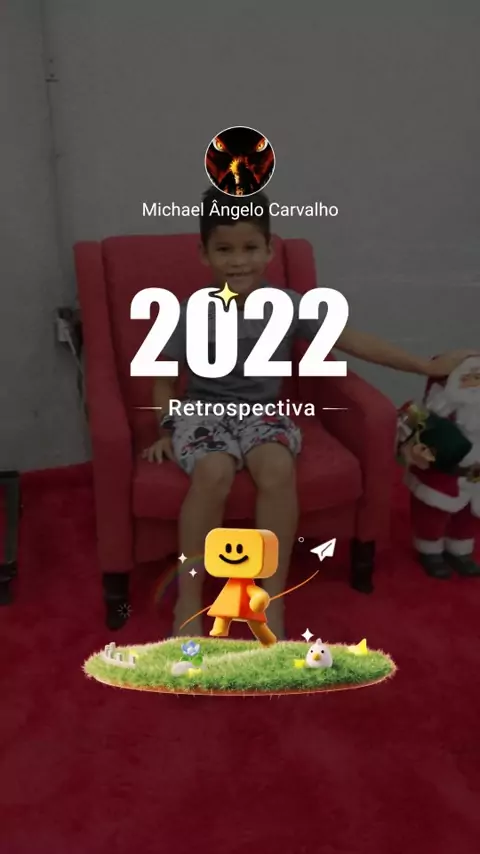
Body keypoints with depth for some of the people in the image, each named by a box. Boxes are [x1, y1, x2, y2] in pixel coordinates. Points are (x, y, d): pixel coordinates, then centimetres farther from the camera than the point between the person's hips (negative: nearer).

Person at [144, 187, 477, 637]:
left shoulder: (286, 305, -5)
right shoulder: (190, 314, -6)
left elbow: (352, 340, -1)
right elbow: (164, 379, 7)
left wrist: (427, 365, 2)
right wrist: (168, 430, -8)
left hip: (263, 414, 1)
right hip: (204, 414, -1)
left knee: (278, 469, -33)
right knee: (213, 473, -34)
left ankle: (272, 601, -18)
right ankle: (188, 602, -17)